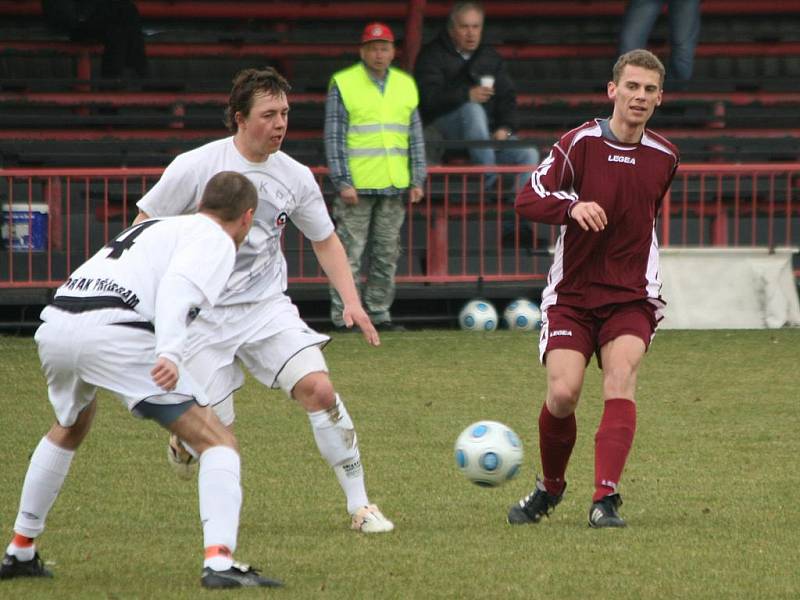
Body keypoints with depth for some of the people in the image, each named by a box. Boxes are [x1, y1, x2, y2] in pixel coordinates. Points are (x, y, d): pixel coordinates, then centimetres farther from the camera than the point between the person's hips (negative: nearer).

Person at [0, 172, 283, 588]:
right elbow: (177, 287, -11)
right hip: (111, 331, -8)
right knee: (218, 442, -2)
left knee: (71, 426, 37)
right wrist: (170, 354, -24)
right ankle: (219, 563, -19)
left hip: (54, 324, 8)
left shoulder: (158, 226, 34)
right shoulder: (216, 240, 9)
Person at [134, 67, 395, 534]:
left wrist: (351, 301, 2)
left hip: (268, 307, 3)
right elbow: (144, 231, -4)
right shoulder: (195, 167, -12)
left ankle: (360, 505, -9)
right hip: (202, 316, -3)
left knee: (319, 388, -19)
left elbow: (325, 240, 14)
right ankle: (181, 445, 35)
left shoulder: (295, 177, -1)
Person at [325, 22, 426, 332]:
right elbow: (334, 137, -5)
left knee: (387, 255, 8)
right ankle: (343, 316, -2)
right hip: (356, 187, -5)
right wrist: (342, 182, -12)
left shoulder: (406, 85, 13)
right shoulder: (343, 85, -2)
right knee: (350, 253, -6)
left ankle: (378, 312, 15)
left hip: (394, 188, 5)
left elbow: (415, 137, 16)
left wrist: (417, 180, 9)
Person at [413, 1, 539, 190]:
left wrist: (505, 128, -7)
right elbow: (429, 98, -14)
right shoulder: (433, 55, 1)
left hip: (488, 132, 5)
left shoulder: (490, 57, 19)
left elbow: (506, 96, 14)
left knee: (528, 155, -17)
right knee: (473, 109, -36)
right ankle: (489, 180, -37)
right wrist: (466, 95, -29)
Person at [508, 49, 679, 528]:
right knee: (563, 393, -14)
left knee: (621, 377, -22)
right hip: (572, 294, -2)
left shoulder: (665, 156, 6)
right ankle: (550, 488, 14)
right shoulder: (581, 142, -7)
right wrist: (573, 206, -30)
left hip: (632, 298, 2)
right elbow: (529, 198, -11)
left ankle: (606, 500, -27)